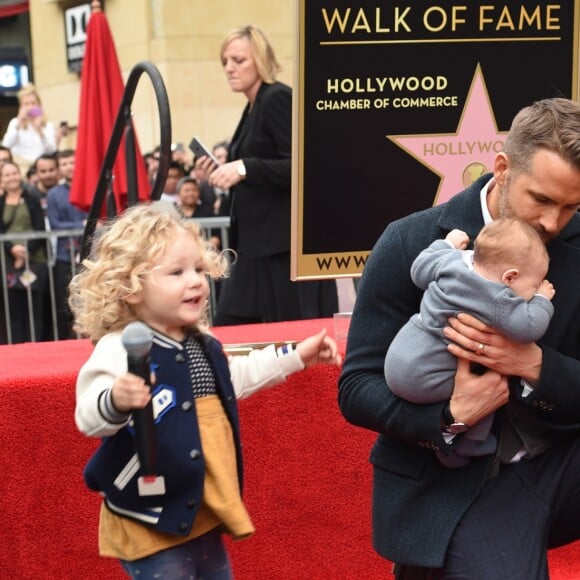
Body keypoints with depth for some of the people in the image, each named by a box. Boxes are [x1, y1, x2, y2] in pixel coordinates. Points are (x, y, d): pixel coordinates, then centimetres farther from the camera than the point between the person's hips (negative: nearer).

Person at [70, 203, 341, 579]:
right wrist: (116, 401, -52)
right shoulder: (118, 349, -20)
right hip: (151, 521, -8)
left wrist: (296, 356, 29)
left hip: (204, 515, 8)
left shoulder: (202, 343, 8)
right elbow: (89, 418, -30)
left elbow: (234, 378, 27)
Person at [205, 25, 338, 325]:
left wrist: (244, 169, -26)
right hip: (256, 244, 10)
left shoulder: (278, 99, -10)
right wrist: (224, 173, 9)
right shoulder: (253, 108, 16)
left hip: (286, 246, -10)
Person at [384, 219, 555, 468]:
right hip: (424, 380, -8)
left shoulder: (452, 260, -1)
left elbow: (419, 269, 14)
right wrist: (542, 300, -1)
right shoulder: (498, 302, -21)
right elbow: (529, 328, -20)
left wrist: (446, 244, 27)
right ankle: (464, 445, 14)